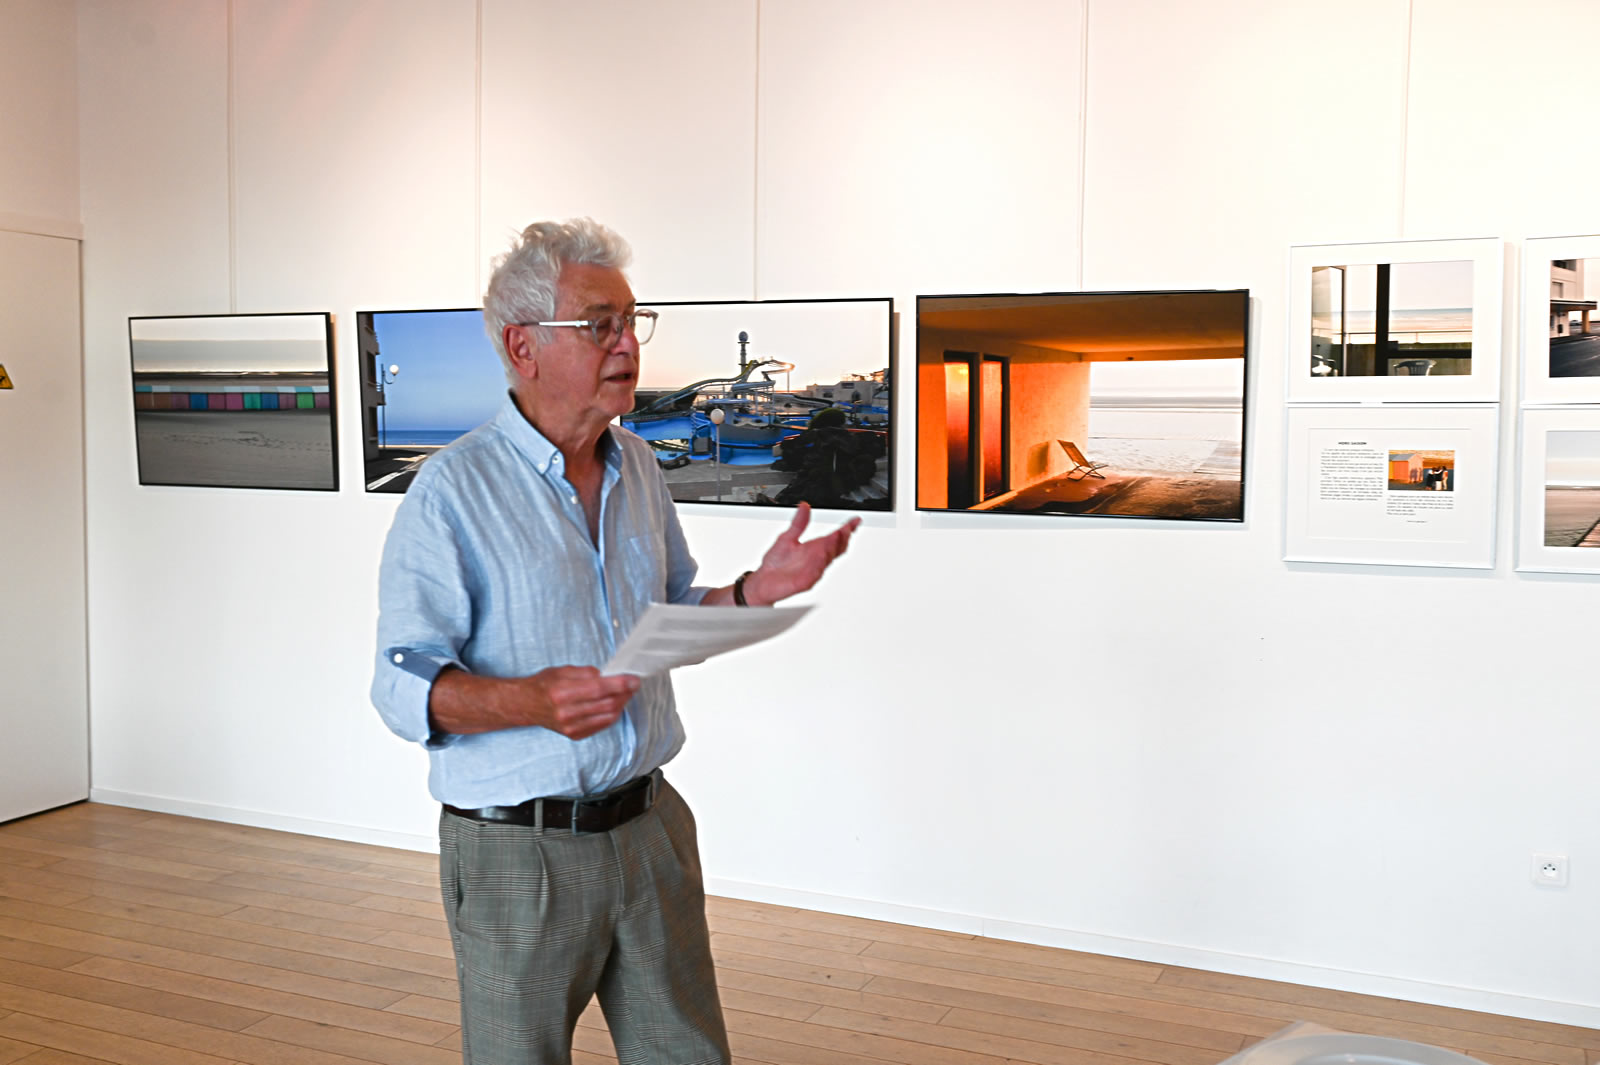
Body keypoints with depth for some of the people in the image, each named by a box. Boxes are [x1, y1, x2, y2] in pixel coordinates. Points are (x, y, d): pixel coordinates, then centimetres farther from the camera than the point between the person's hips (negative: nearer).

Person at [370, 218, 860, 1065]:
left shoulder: (639, 469, 8)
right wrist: (531, 700, -31)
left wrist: (757, 590, 0)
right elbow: (404, 686, -15)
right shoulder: (453, 490, -13)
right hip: (517, 849, -5)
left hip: (649, 827, 6)